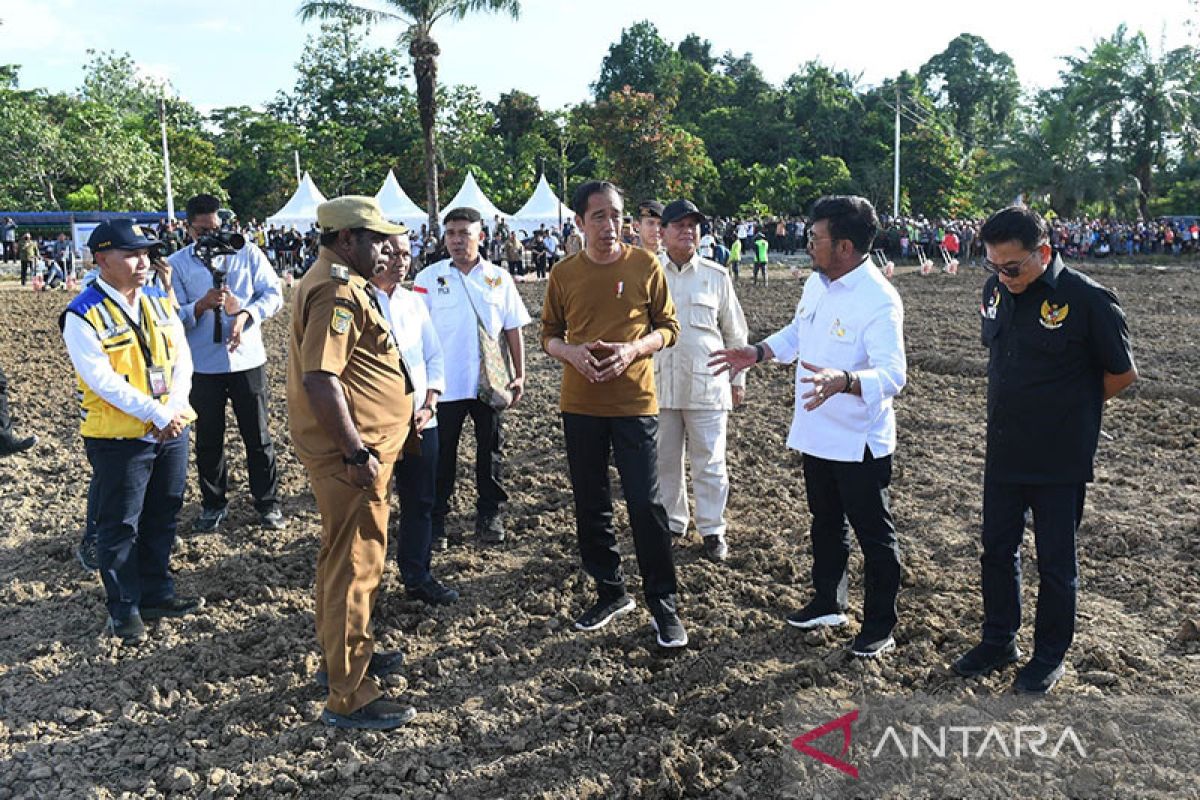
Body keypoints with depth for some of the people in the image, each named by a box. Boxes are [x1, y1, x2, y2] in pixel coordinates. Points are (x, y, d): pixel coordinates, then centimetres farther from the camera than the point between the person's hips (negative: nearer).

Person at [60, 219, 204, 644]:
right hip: (119, 438, -6)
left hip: (171, 430, 6)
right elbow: (103, 380, -20)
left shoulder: (159, 300, 6)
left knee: (162, 517, 17)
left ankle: (157, 593, 33)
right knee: (119, 527, 6)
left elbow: (182, 359, 3)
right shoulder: (83, 315, -14)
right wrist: (158, 415, -20)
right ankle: (124, 609, 21)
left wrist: (174, 411, -11)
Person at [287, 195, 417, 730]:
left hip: (358, 447, 11)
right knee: (354, 566, -4)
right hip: (351, 453, -11)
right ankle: (349, 698, 7)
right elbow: (319, 377, -28)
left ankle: (343, 656, 39)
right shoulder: (337, 290, -19)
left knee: (347, 558, 22)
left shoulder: (337, 281, 16)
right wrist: (357, 454, -27)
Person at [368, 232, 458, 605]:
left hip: (420, 419, 6)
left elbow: (433, 356, 13)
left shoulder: (414, 301, 11)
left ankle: (417, 576, 25)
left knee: (420, 502, 12)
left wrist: (429, 406, -1)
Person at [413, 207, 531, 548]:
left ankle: (490, 514, 25)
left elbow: (513, 329, 7)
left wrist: (519, 375, 4)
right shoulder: (429, 278, -1)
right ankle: (436, 519, 18)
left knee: (490, 450, 11)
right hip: (446, 383, -1)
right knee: (442, 453, 7)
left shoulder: (499, 278, 3)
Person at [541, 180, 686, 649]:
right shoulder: (563, 274, 3)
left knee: (646, 504, -4)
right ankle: (610, 593, 29)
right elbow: (549, 336, 10)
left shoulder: (645, 265, -2)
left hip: (634, 402, -3)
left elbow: (668, 327, 3)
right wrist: (570, 351, -12)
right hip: (580, 404, 3)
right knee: (590, 505, 11)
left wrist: (633, 349, -16)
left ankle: (664, 605, 11)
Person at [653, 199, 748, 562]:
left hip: (707, 385, -1)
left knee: (709, 462, 5)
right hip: (660, 385, 1)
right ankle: (671, 521, 29)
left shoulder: (716, 276, 2)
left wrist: (738, 378, 7)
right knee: (664, 460, 13)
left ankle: (712, 530, 18)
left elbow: (735, 332, 8)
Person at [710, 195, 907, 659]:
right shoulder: (816, 284, 3)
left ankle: (880, 626, 23)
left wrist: (844, 381, -49)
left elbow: (893, 374, -32)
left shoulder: (879, 301, -24)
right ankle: (828, 604, 41)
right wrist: (758, 353, 10)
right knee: (825, 524, 23)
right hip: (816, 434, 9)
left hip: (860, 442, -8)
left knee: (873, 534, 7)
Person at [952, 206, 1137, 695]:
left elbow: (1122, 374, -7)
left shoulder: (1088, 300, -18)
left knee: (1055, 562, 9)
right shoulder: (996, 290, 0)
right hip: (1004, 453, 6)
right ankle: (1000, 641, 34)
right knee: (997, 550, 16)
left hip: (1061, 459, -5)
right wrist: (1024, 407, 10)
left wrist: (1070, 410, 4)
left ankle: (1050, 655, 27)